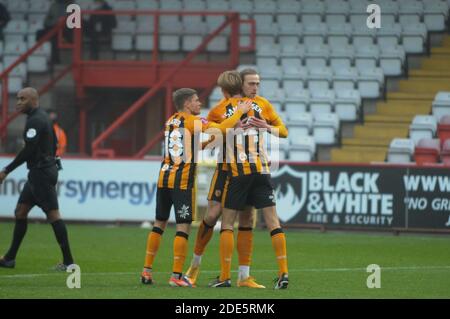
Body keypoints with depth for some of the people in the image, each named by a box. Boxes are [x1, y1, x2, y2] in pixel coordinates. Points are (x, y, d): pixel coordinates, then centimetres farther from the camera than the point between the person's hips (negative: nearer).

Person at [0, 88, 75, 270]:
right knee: (20, 211, 12)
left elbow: (28, 150, -21)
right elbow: (53, 145, 22)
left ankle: (68, 261, -10)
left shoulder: (35, 121, -16)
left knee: (53, 214, -10)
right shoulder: (42, 117, 16)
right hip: (39, 173, 11)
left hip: (41, 173, -11)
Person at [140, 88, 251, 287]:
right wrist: (240, 111, -4)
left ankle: (147, 271, 14)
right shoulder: (193, 121, -7)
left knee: (159, 224, 13)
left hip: (164, 177, 7)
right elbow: (222, 128, -16)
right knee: (183, 226, -3)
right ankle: (176, 276, -6)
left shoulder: (171, 121, 14)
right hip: (183, 181, -7)